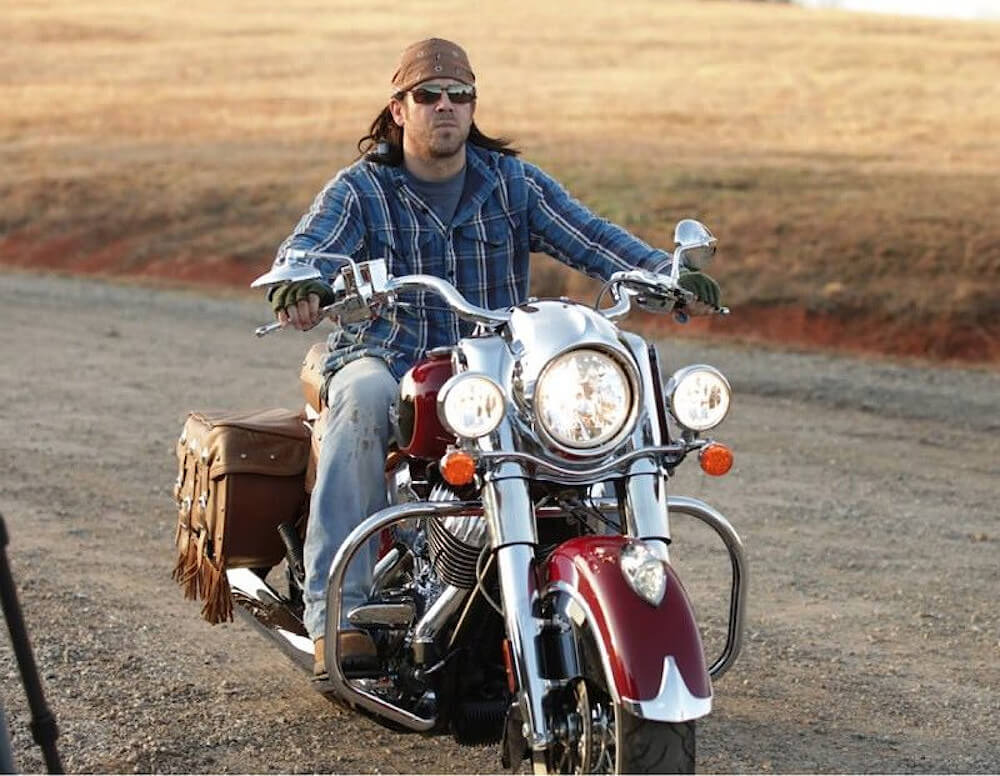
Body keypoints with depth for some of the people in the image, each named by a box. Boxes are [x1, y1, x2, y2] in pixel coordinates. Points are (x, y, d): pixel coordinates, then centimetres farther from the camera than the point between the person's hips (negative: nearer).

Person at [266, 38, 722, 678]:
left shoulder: (514, 183, 9)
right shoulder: (359, 190, 3)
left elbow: (589, 236, -4)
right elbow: (306, 247, -15)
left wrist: (667, 275, -23)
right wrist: (297, 286, -42)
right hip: (387, 362, -2)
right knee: (362, 397, -37)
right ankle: (336, 608, -37)